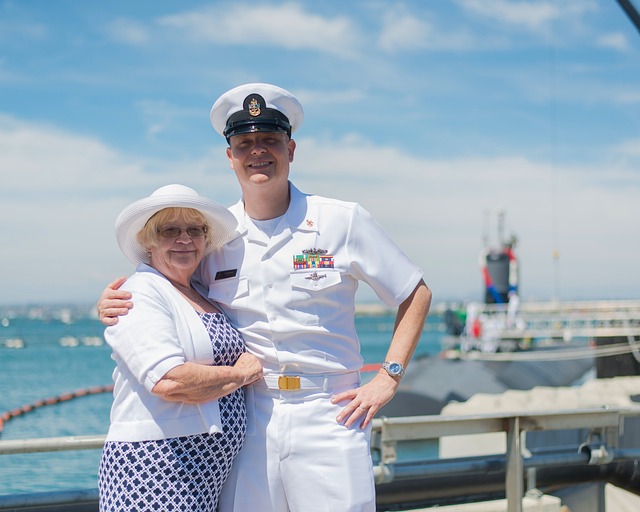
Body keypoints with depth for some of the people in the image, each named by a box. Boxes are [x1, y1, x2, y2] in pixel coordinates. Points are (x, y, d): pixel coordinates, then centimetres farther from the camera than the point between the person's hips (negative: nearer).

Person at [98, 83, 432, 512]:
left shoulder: (344, 221, 0)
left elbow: (416, 295, 7)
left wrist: (388, 379, -1)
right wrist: (115, 306, -2)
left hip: (329, 415, -2)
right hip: (247, 421, 2)